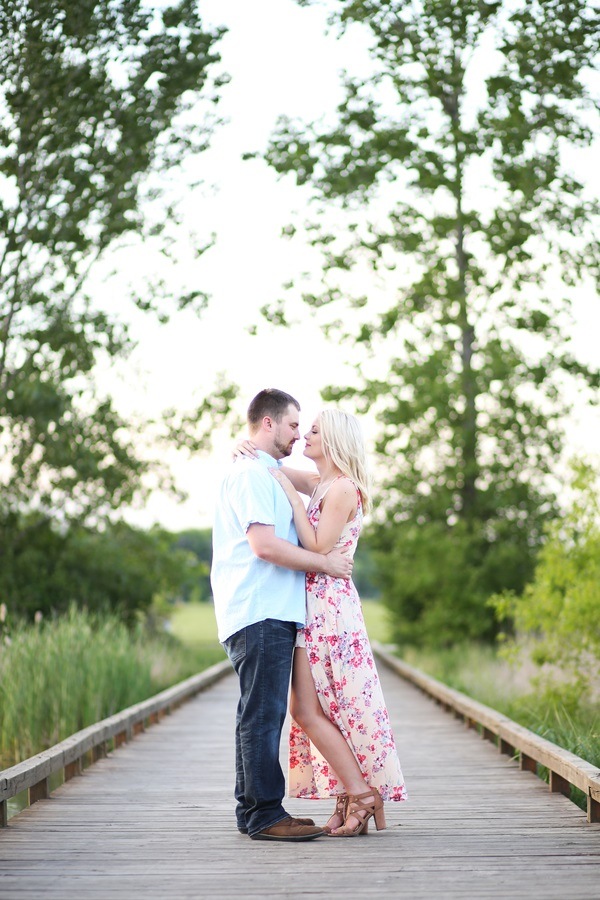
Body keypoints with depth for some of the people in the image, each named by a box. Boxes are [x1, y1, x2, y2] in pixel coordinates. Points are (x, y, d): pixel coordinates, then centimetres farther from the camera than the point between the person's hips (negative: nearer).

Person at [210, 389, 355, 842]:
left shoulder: (268, 475, 24)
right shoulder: (250, 473, -9)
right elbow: (265, 545, -18)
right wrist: (324, 562, -11)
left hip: (272, 613, 10)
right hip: (260, 613, -10)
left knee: (261, 714, 11)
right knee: (263, 714, -9)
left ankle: (252, 810, 16)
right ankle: (265, 814, -8)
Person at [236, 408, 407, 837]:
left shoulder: (343, 488, -11)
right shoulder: (320, 484, 15)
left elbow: (318, 549, -18)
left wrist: (292, 495, -15)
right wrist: (248, 447, 4)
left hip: (329, 606, -9)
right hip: (314, 606, 9)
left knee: (308, 709, -9)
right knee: (309, 709, 7)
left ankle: (362, 795, -5)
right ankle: (350, 799, 10)